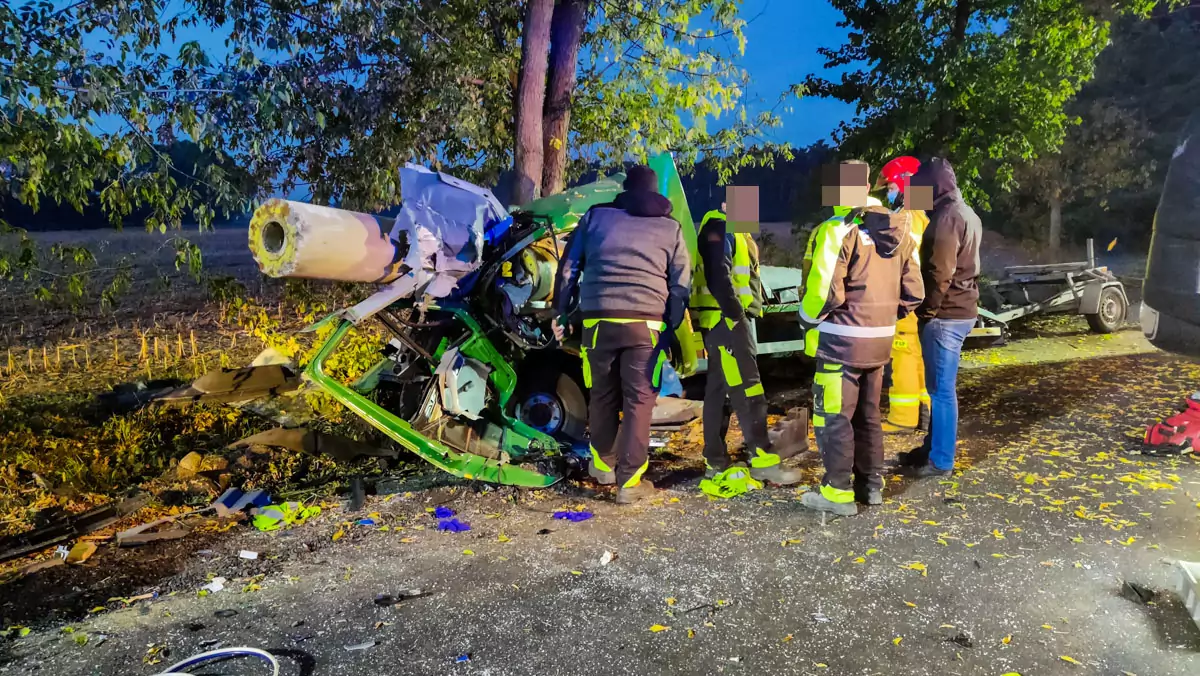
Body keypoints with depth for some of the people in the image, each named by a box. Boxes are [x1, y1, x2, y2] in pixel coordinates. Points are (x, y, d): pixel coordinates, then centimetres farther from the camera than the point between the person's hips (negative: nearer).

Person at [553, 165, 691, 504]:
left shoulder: (596, 215, 15)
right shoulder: (671, 228, 14)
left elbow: (568, 268, 13)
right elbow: (680, 287, 10)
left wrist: (560, 314, 18)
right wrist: (673, 330, 13)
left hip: (597, 320, 1)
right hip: (645, 323, -1)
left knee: (603, 394, 15)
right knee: (639, 400, 3)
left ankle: (603, 463, 31)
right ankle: (630, 480, 1)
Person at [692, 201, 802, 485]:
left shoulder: (735, 230, 22)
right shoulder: (719, 225, -11)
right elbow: (717, 276, -22)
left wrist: (744, 314, 13)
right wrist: (735, 312, -19)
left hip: (734, 319, 11)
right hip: (724, 319, -11)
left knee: (719, 389, 10)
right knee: (747, 389, -11)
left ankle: (715, 461, 15)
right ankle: (763, 460, -9)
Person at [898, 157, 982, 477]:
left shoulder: (947, 217, -16)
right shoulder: (965, 213, 16)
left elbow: (940, 273, -21)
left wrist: (925, 312, -13)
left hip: (946, 315, -10)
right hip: (961, 310, 10)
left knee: (941, 389, -3)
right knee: (939, 387, 17)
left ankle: (940, 461, 5)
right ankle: (932, 448, 27)